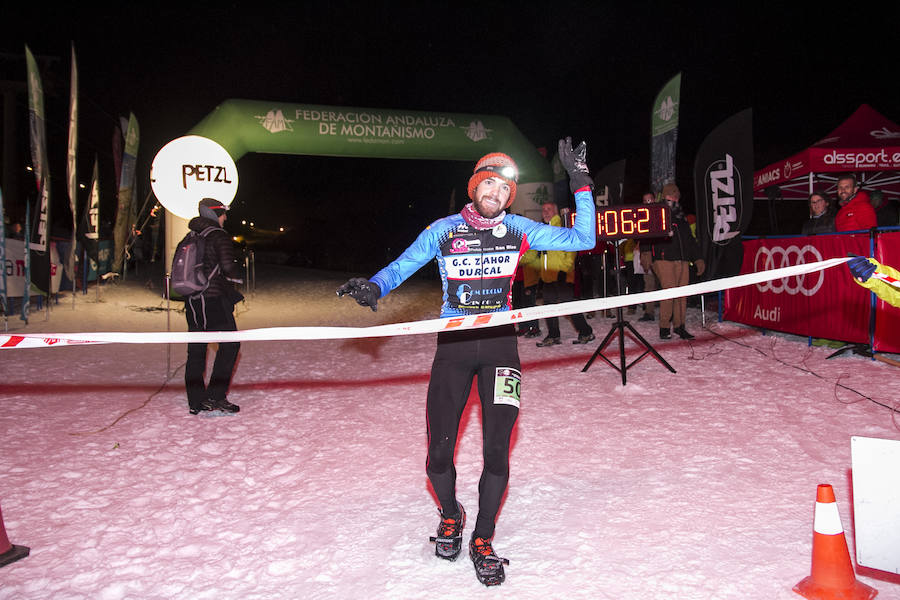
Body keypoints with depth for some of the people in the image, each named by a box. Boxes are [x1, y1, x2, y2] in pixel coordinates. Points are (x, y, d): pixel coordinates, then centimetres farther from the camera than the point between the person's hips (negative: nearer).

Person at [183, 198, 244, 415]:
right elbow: (228, 265, -19)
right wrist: (237, 275, 1)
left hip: (192, 300, 8)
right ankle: (215, 396, -5)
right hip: (213, 298, -8)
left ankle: (195, 402, 15)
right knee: (229, 344, 0)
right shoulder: (219, 236, -8)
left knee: (196, 349, 10)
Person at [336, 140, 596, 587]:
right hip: (452, 345, 0)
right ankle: (450, 515, 34)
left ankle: (482, 541, 19)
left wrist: (581, 184, -4)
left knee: (497, 450, -5)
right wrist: (373, 287, -17)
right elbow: (401, 266, 4)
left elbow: (582, 239, 2)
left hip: (500, 343, 0)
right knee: (439, 454, 0)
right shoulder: (444, 230, 0)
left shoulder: (519, 230, 2)